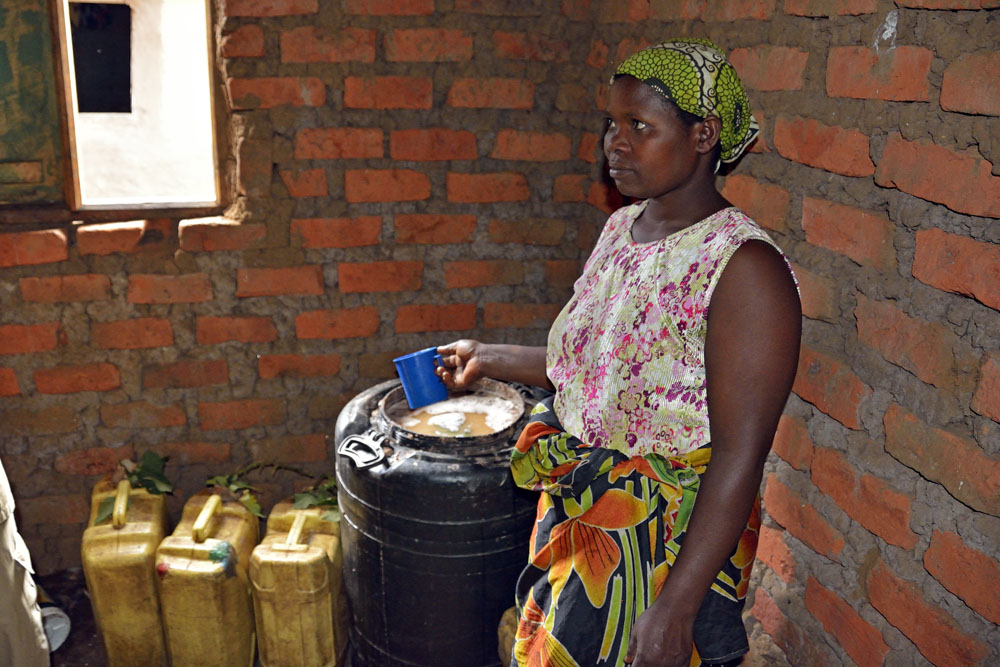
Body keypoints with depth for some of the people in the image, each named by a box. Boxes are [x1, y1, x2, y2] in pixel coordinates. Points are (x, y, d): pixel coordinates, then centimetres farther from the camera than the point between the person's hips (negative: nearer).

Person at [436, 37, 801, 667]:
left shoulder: (745, 268, -24)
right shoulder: (623, 226, 2)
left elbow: (739, 458, -25)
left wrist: (674, 609, -25)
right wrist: (490, 358, 15)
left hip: (669, 542, -8)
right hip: (577, 516, 8)